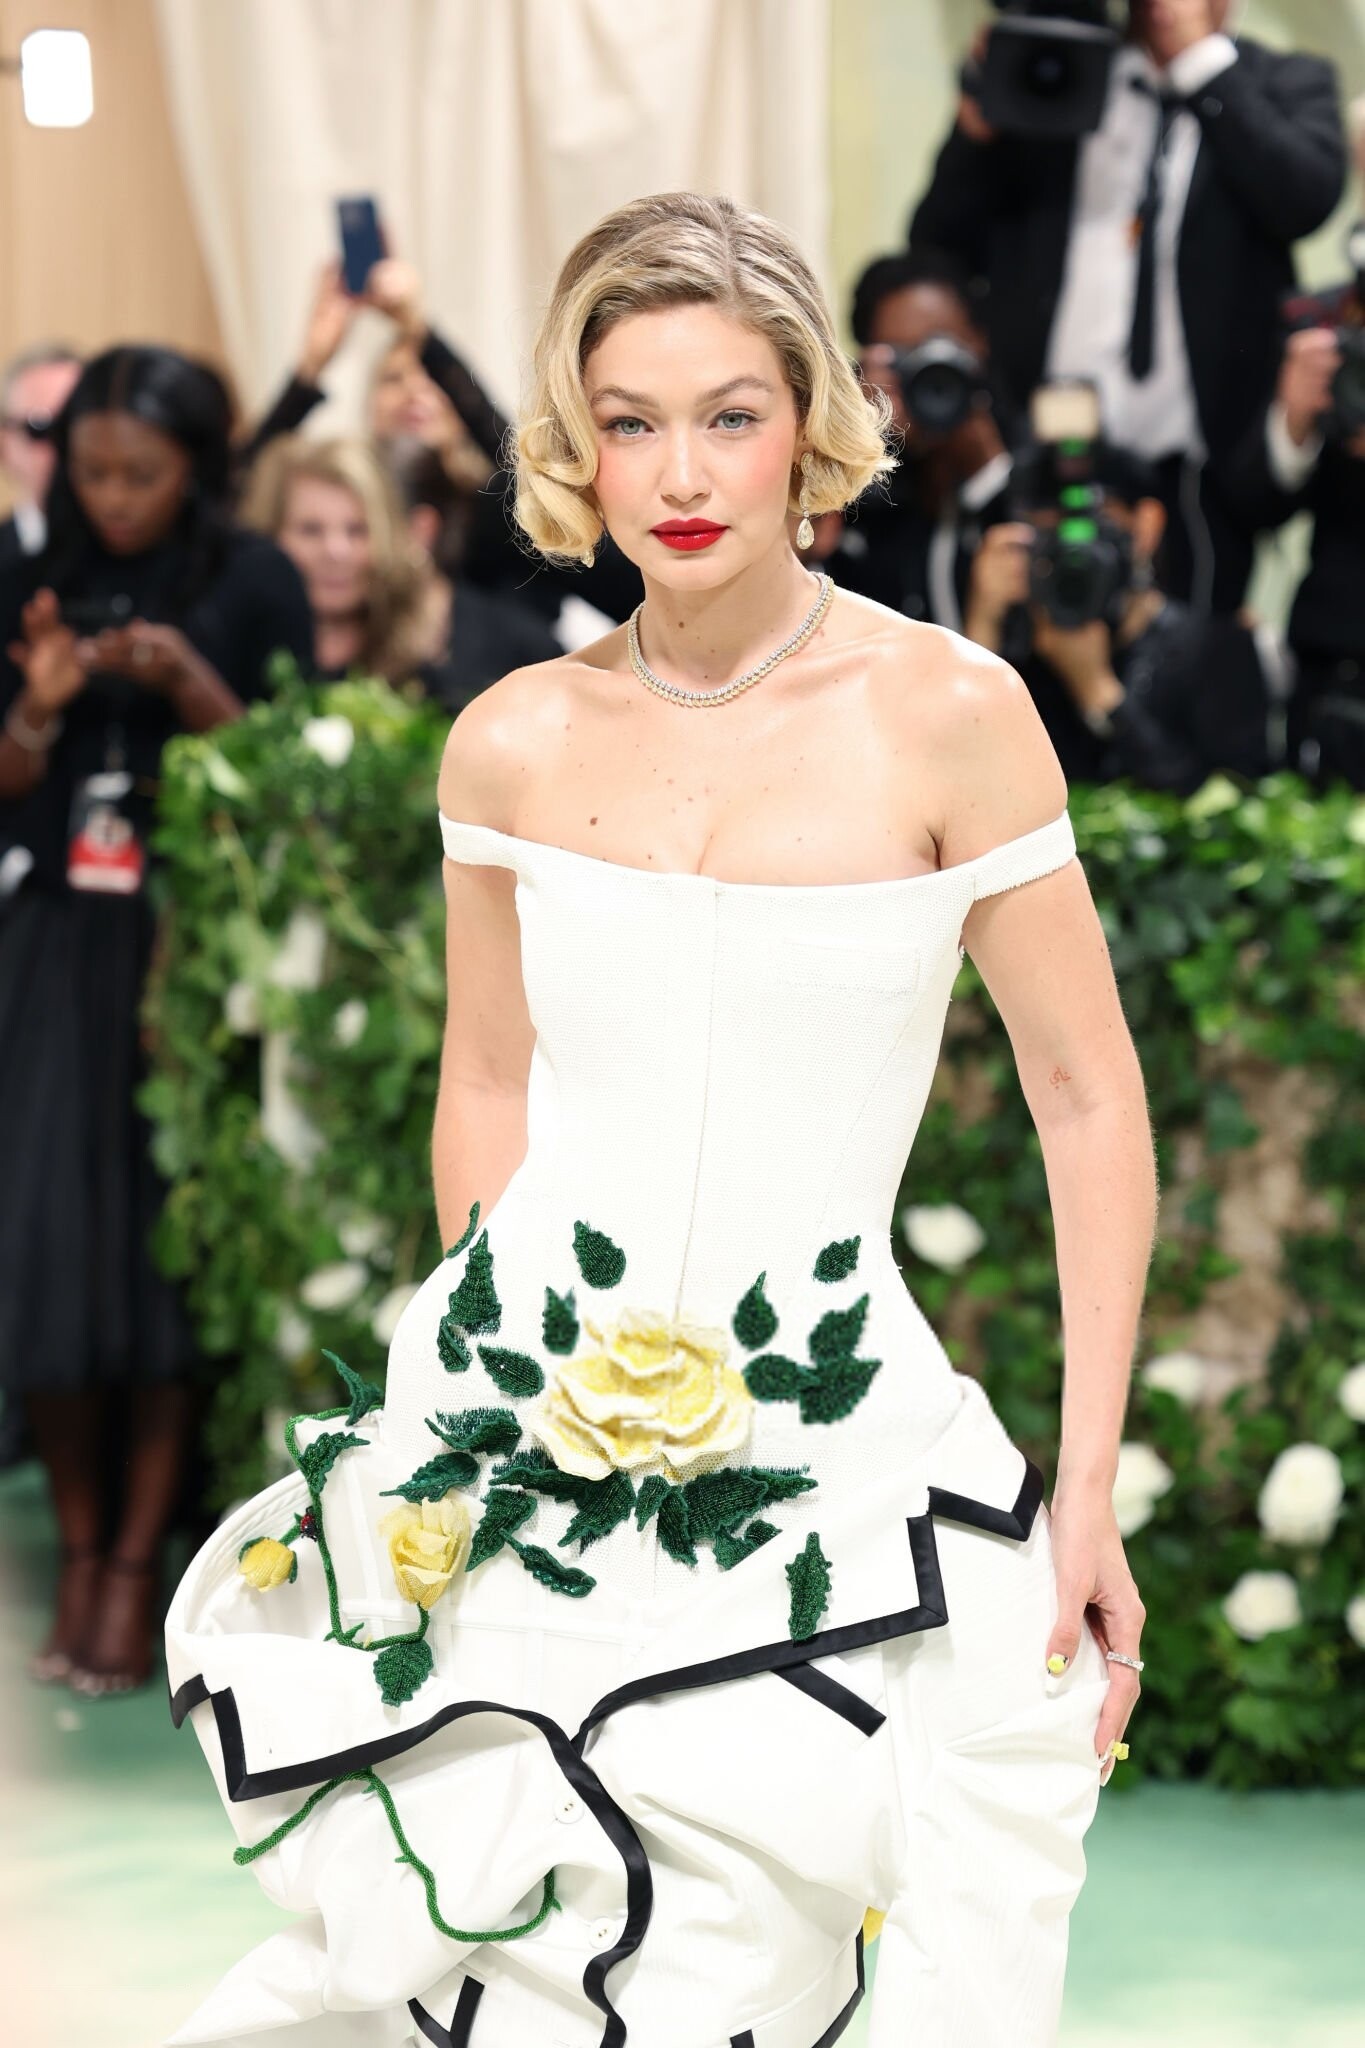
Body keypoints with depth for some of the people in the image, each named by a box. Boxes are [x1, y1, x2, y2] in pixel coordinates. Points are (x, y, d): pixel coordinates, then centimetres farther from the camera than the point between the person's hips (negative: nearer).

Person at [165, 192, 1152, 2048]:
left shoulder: (947, 714, -8)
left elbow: (1087, 1100, -4)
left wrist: (1089, 1490, -6)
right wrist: (482, 1386, 14)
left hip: (836, 1445, -2)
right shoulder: (513, 745, 1)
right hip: (535, 1429, 2)